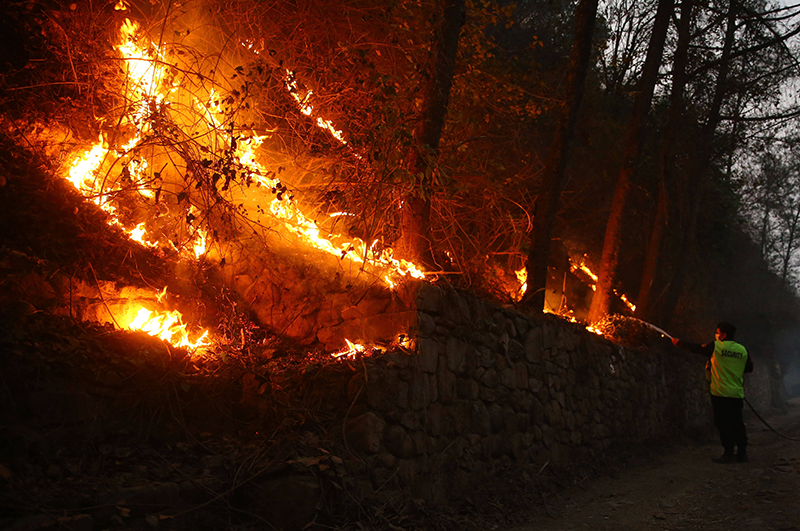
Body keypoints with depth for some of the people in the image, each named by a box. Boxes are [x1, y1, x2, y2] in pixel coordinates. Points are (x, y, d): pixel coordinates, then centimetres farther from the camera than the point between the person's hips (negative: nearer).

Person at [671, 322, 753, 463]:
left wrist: (678, 342, 18)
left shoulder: (716, 347, -6)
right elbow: (749, 368, 15)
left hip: (720, 394, -4)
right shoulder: (743, 350, 5)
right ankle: (742, 454, 16)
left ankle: (729, 454, 1)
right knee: (737, 423, 11)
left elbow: (694, 348, 4)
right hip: (737, 394, 5)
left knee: (723, 424, 0)